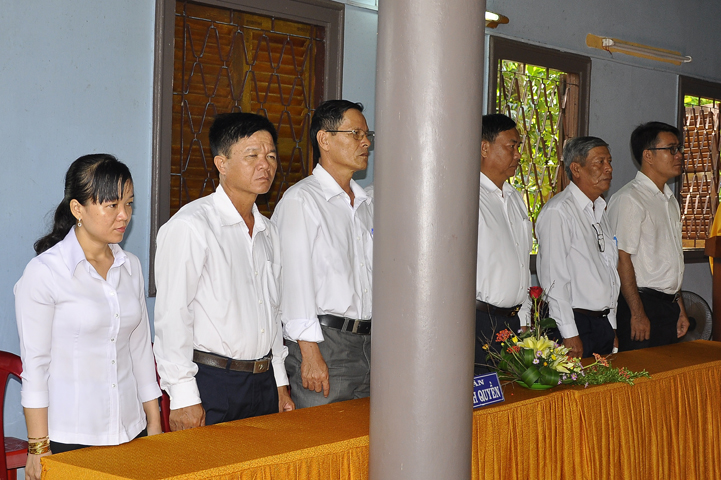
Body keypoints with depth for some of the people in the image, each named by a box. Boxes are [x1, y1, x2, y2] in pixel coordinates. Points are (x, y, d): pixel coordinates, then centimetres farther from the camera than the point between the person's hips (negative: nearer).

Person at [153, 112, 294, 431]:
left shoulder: (267, 231, 13)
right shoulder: (190, 226, -11)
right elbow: (172, 317, -14)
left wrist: (280, 383, 16)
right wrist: (183, 397, -16)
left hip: (263, 383, 7)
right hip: (211, 384, -7)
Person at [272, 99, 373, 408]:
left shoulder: (366, 203, 18)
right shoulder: (301, 200, -7)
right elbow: (295, 279, -13)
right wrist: (310, 353, -18)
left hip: (367, 344, 7)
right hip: (324, 343, -7)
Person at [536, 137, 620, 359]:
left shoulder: (599, 210, 17)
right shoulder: (558, 212, -12)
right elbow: (554, 278, -17)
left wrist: (612, 327, 16)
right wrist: (569, 335, -19)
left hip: (603, 323, 8)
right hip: (576, 323, -8)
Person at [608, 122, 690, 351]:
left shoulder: (670, 201, 18)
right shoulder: (629, 199, -12)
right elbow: (622, 258, -17)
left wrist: (680, 308, 18)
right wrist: (638, 313, -19)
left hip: (669, 305, 8)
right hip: (642, 302, -8)